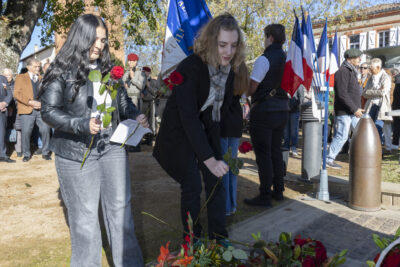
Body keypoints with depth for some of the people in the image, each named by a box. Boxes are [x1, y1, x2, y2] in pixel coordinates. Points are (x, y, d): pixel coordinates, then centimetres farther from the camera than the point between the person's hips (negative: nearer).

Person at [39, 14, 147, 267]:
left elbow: (123, 100, 15)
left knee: (120, 206, 10)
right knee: (84, 213, 9)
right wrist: (82, 125, -23)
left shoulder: (108, 68, 6)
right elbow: (49, 111, -9)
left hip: (112, 147, 4)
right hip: (77, 152, -4)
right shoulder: (61, 72, -6)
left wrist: (136, 115, -6)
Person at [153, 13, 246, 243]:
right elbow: (188, 117, -31)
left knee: (216, 181, 4)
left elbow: (224, 103, 7)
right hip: (180, 131, -6)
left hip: (208, 130, 6)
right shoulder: (190, 67, -27)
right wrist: (209, 158, -35)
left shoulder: (230, 69, -6)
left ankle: (219, 238, 17)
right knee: (192, 185, -4)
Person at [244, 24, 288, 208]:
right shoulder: (287, 59, 9)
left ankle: (265, 197, 5)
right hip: (282, 109, 8)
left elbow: (251, 88, -16)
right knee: (276, 151, 17)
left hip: (264, 110, -8)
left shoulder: (264, 59, -14)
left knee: (263, 154, -1)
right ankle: (278, 191, 27)